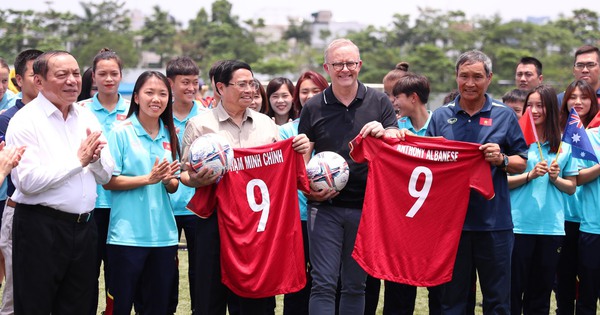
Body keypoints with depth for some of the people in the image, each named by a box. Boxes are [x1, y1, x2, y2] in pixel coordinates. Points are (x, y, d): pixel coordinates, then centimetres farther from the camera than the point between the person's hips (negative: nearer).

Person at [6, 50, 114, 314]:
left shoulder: (87, 118, 10)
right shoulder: (26, 121, -9)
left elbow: (105, 176, 11)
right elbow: (29, 181, -20)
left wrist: (95, 158, -11)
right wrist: (78, 160, -16)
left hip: (84, 226, 6)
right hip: (41, 228, -6)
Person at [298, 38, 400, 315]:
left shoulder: (379, 102, 5)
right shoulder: (313, 108, 5)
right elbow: (302, 158, 9)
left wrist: (382, 134, -20)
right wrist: (310, 188, -10)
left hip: (366, 206, 1)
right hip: (326, 206, -1)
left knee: (356, 285, 11)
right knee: (323, 284, -5)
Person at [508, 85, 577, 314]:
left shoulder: (563, 146, 7)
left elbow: (571, 188, 12)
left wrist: (555, 178, -7)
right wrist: (530, 175, -16)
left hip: (551, 227, 3)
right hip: (519, 225, -2)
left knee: (541, 291, 10)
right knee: (514, 289, 1)